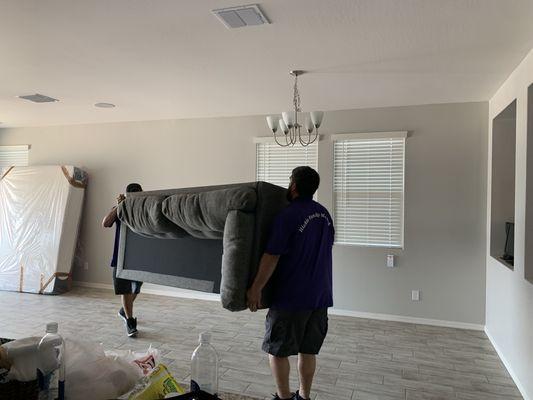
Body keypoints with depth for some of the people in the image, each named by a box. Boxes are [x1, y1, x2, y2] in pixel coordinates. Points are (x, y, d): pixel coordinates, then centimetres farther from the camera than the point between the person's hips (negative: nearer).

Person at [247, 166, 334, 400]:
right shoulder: (325, 214, 7)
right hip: (320, 296, 7)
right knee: (308, 350, 17)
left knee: (277, 350, 9)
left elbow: (271, 257, -17)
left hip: (291, 297, -7)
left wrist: (255, 289, -10)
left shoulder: (287, 216, -16)